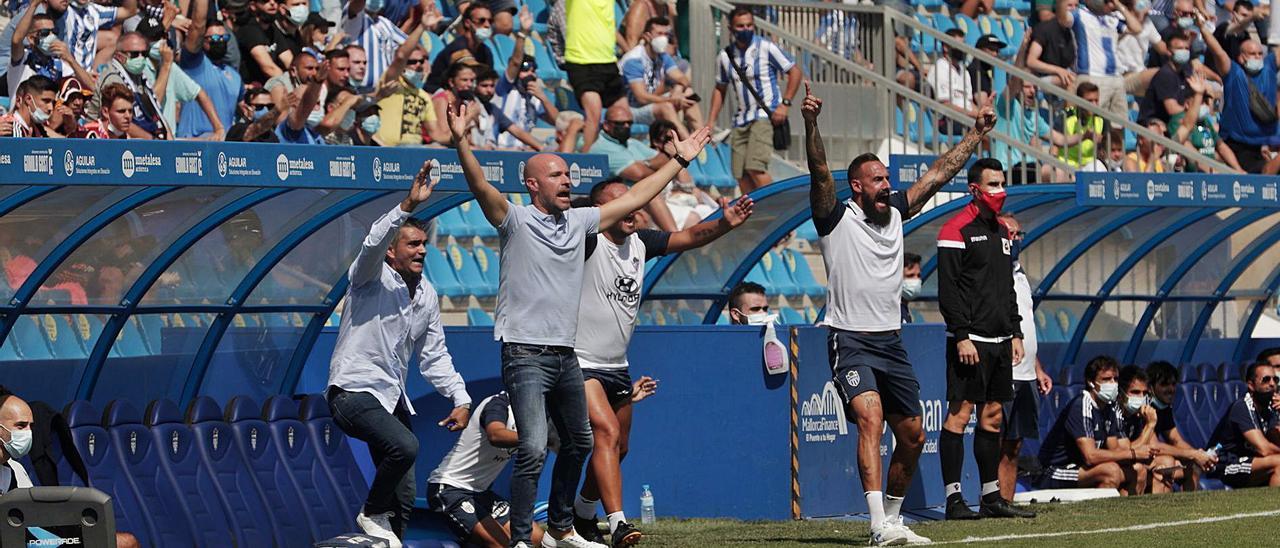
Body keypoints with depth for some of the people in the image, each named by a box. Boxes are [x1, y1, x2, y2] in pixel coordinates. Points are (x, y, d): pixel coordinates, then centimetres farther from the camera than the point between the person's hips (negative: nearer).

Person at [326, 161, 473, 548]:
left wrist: (460, 399, 5)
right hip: (353, 392, -8)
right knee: (405, 446, -31)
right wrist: (409, 206, -41)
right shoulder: (372, 278, -7)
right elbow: (373, 244, -30)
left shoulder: (428, 296, 12)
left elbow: (434, 356, 16)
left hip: (391, 399, 8)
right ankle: (373, 515, -9)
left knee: (403, 497, 5)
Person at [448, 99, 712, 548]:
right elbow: (480, 186, -21)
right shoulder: (514, 220, -4)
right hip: (526, 354, -7)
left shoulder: (579, 222, 13)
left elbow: (634, 197, 21)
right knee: (533, 449, -18)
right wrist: (461, 142, -37)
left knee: (578, 443, 18)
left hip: (566, 355, 7)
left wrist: (680, 160, 24)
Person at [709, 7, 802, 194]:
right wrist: (710, 122, 15)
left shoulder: (766, 47, -5)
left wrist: (785, 104, -11)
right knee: (741, 175, -1)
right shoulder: (725, 56, 9)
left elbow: (795, 72, -1)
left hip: (765, 115, -6)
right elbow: (720, 89, 22)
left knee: (755, 168, -22)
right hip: (741, 120, 6)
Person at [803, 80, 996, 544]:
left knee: (912, 437, 8)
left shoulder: (895, 214, 11)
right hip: (851, 341, -7)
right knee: (871, 419, -26)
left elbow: (939, 175, 17)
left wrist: (976, 134, 17)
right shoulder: (836, 219, -5)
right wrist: (811, 125, -36)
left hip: (891, 341, 7)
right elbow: (820, 173, -21)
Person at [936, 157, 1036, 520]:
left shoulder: (1001, 231, 18)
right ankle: (953, 499, -10)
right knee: (959, 414, -9)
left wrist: (1015, 333, 17)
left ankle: (992, 497, 14)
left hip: (1000, 341, 8)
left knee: (992, 417, 10)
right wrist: (961, 337, -18)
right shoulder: (957, 230, -8)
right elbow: (947, 289, -13)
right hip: (970, 341, -8)